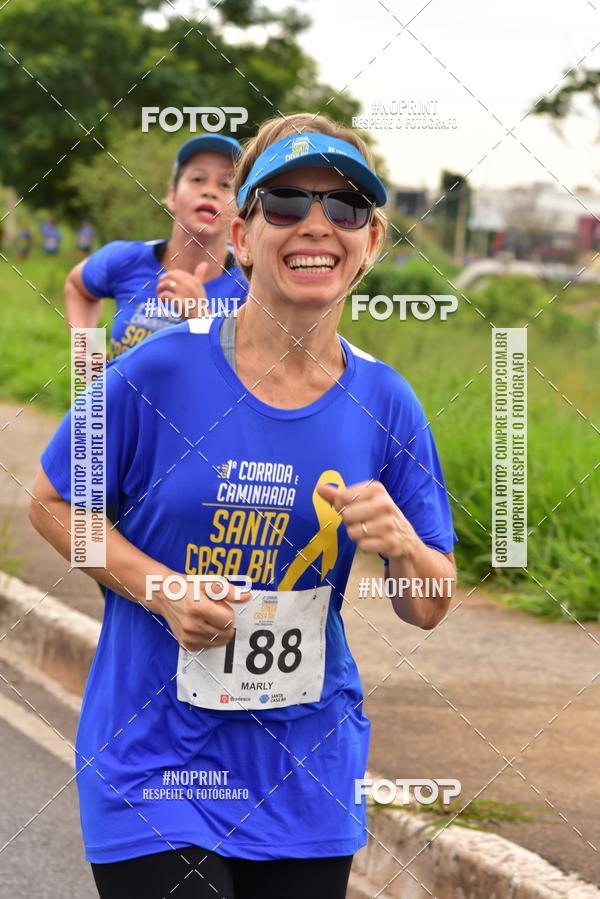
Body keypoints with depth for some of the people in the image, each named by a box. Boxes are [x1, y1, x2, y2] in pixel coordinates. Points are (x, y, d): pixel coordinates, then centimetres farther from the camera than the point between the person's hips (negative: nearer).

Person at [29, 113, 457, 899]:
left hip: (305, 773, 4)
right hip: (154, 763, -3)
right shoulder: (159, 373, -11)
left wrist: (401, 545, -17)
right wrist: (163, 591, -14)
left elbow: (428, 609, 5)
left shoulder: (385, 405, -1)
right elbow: (54, 503, 1)